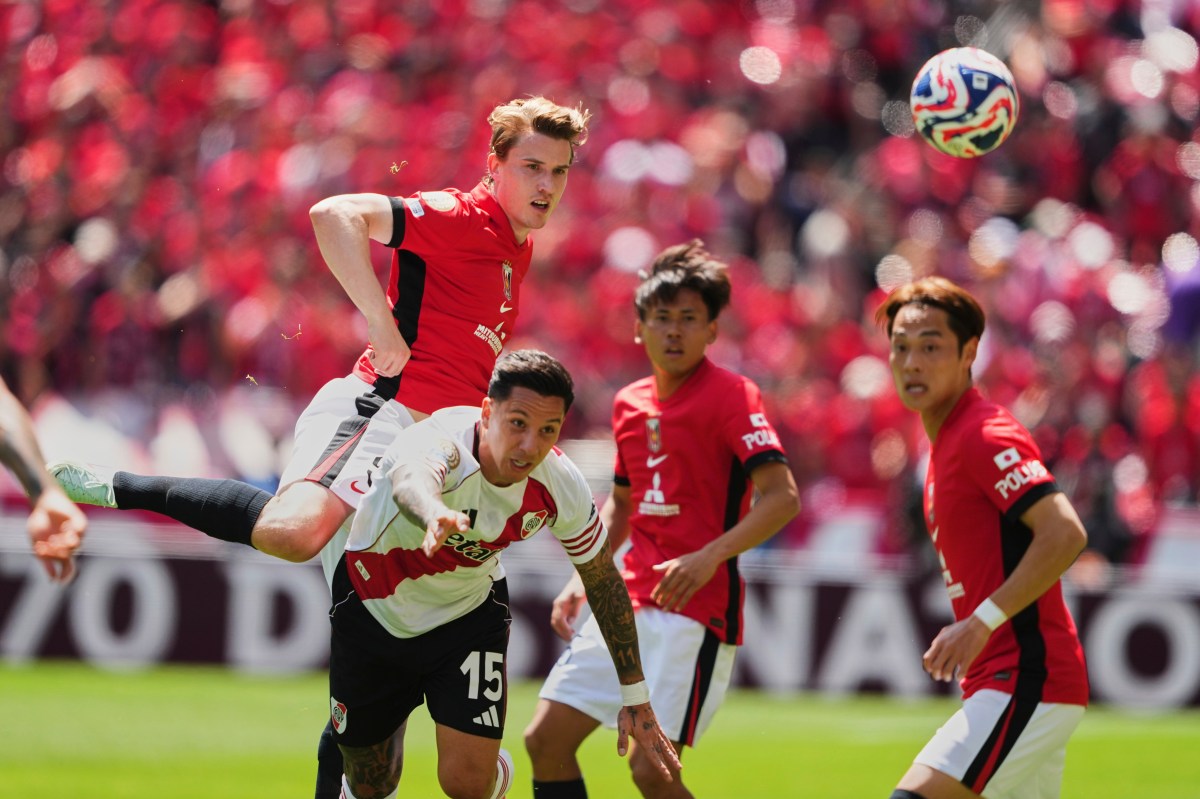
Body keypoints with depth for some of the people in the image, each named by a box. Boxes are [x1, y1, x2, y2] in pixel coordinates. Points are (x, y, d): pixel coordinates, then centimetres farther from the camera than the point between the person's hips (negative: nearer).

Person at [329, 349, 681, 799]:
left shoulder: (562, 488, -22)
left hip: (470, 614, 2)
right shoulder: (440, 441, -37)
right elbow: (410, 479, -64)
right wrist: (433, 513, -89)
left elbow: (604, 581, -3)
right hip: (372, 606, -2)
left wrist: (635, 698, 1)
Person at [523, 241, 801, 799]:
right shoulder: (629, 403, 13)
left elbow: (782, 497, -18)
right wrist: (581, 580, 16)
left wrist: (710, 556, -29)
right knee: (545, 740, 4)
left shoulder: (731, 396, -9)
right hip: (628, 604, 8)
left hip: (696, 611, -8)